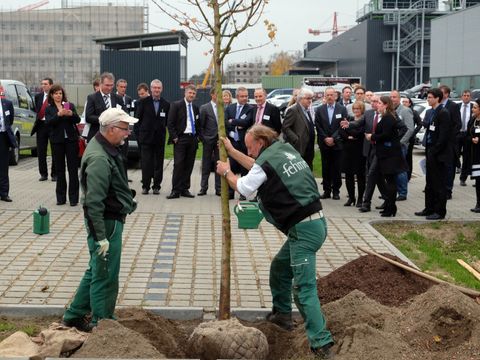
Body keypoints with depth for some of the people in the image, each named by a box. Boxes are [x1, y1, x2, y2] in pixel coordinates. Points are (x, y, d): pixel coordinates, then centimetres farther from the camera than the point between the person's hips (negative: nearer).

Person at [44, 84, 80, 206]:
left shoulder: (70, 105, 7)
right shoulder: (49, 109, 6)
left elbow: (78, 120, -1)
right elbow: (48, 122, -10)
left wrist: (71, 114, -22)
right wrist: (58, 114, -25)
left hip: (71, 140, 0)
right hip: (57, 141, 0)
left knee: (73, 169, -3)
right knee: (59, 170, 6)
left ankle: (73, 197, 0)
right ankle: (61, 197, 13)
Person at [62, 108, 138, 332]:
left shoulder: (106, 147, 8)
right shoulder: (99, 159, -25)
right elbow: (93, 202, -26)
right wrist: (101, 237, -25)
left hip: (112, 219, 10)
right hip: (106, 223, -10)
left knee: (97, 270, 20)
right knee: (106, 277, 1)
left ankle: (74, 315, 32)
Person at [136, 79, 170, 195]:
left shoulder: (166, 104, 5)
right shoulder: (143, 102, 1)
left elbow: (168, 121, 9)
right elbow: (138, 119, 3)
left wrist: (162, 130, 2)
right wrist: (140, 132, 0)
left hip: (160, 138, 2)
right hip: (146, 137, -2)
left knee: (158, 164, 5)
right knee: (146, 163, -1)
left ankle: (156, 186, 13)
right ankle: (145, 186, 6)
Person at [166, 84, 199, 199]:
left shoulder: (196, 108, 15)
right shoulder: (176, 105, -1)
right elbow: (170, 123, -5)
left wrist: (197, 136, 11)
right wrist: (174, 137, -11)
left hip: (193, 139, 5)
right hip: (180, 138, -5)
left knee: (189, 166, 5)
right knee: (178, 164, -9)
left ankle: (185, 189, 11)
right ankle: (176, 190, -6)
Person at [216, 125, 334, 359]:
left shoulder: (266, 161, -11)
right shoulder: (285, 149, 14)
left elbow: (243, 188, 6)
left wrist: (226, 172, 24)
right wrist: (231, 151, 34)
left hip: (304, 230, -9)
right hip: (315, 222, 10)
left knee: (304, 288, -11)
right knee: (279, 267, 26)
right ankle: (282, 313, 38)